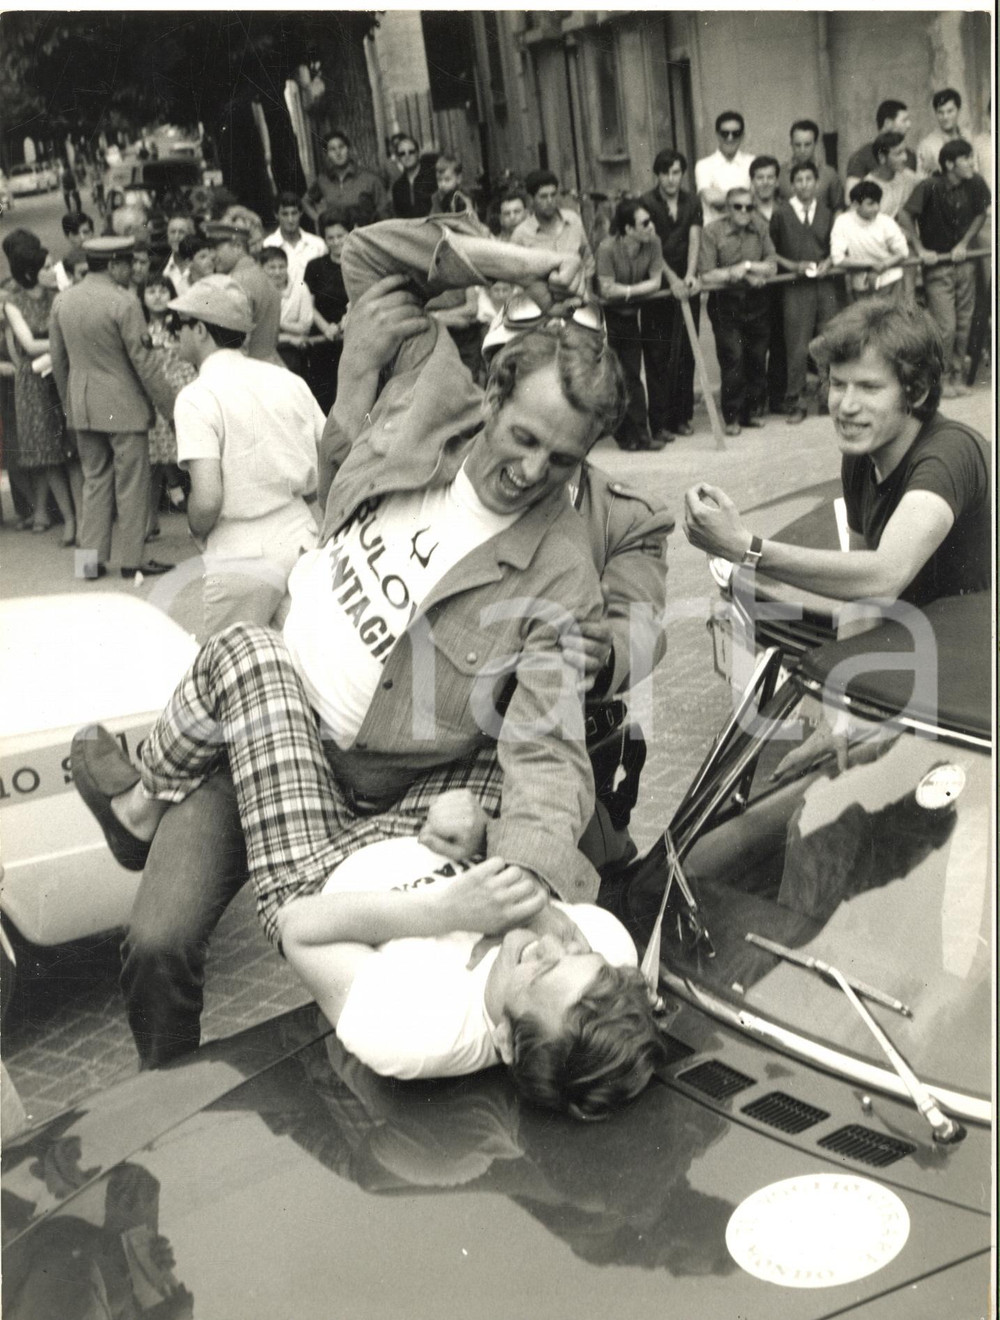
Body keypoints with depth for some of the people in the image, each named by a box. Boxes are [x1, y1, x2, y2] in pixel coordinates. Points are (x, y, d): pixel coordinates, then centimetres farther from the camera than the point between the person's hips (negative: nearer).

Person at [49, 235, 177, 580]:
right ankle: (133, 560, 9)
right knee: (131, 484, 3)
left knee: (94, 479, 15)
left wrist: (68, 401, 21)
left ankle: (91, 556, 15)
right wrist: (169, 402, -7)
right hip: (124, 406, -6)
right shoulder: (124, 302, -16)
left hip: (83, 406, 6)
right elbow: (142, 359, -15)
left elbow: (58, 357, 10)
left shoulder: (62, 300, 4)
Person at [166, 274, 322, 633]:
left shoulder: (197, 397, -10)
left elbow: (207, 499, -19)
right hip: (303, 547, 6)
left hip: (242, 562, -6)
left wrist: (197, 531, 1)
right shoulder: (290, 381, 7)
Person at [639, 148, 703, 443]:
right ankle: (660, 421, 0)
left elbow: (694, 240, -2)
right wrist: (672, 278, -21)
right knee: (657, 354, -3)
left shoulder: (692, 203, 9)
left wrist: (690, 274, -19)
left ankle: (682, 416, 13)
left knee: (686, 353, 5)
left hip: (686, 284, 4)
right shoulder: (646, 203, -3)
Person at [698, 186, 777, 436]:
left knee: (757, 357, 6)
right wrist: (735, 273, -14)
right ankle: (732, 416, 2)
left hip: (756, 301, 4)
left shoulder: (760, 228, 6)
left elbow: (772, 266, 3)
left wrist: (747, 266, -11)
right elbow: (706, 276, -12)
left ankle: (754, 410, 20)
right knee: (732, 357, -8)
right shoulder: (712, 232, -7)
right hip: (725, 303, -4)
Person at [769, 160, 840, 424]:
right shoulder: (781, 214, 2)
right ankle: (793, 403, 5)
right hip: (796, 287, -3)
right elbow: (770, 251, 4)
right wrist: (793, 265, -8)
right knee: (798, 348, -5)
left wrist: (827, 262, -1)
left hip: (825, 284, 3)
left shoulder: (826, 213, 12)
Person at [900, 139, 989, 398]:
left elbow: (980, 214, 10)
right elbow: (905, 216, -20)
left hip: (963, 264, 5)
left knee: (964, 324, 10)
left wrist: (964, 244, -1)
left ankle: (958, 375, 24)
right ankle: (941, 378, 11)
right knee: (946, 326, -6)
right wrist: (920, 249, -18)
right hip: (937, 267, -5)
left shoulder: (974, 185, -5)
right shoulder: (929, 187, -20)